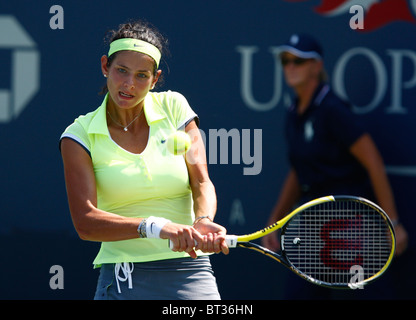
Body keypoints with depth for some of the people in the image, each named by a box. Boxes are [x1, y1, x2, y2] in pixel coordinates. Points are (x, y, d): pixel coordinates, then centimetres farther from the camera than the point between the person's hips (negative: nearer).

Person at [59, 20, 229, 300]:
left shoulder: (174, 107, 4)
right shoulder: (80, 136, -2)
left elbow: (201, 182, -2)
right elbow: (85, 222, -13)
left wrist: (203, 222, -24)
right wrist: (156, 227, -27)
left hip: (190, 272, 1)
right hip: (123, 281, -1)